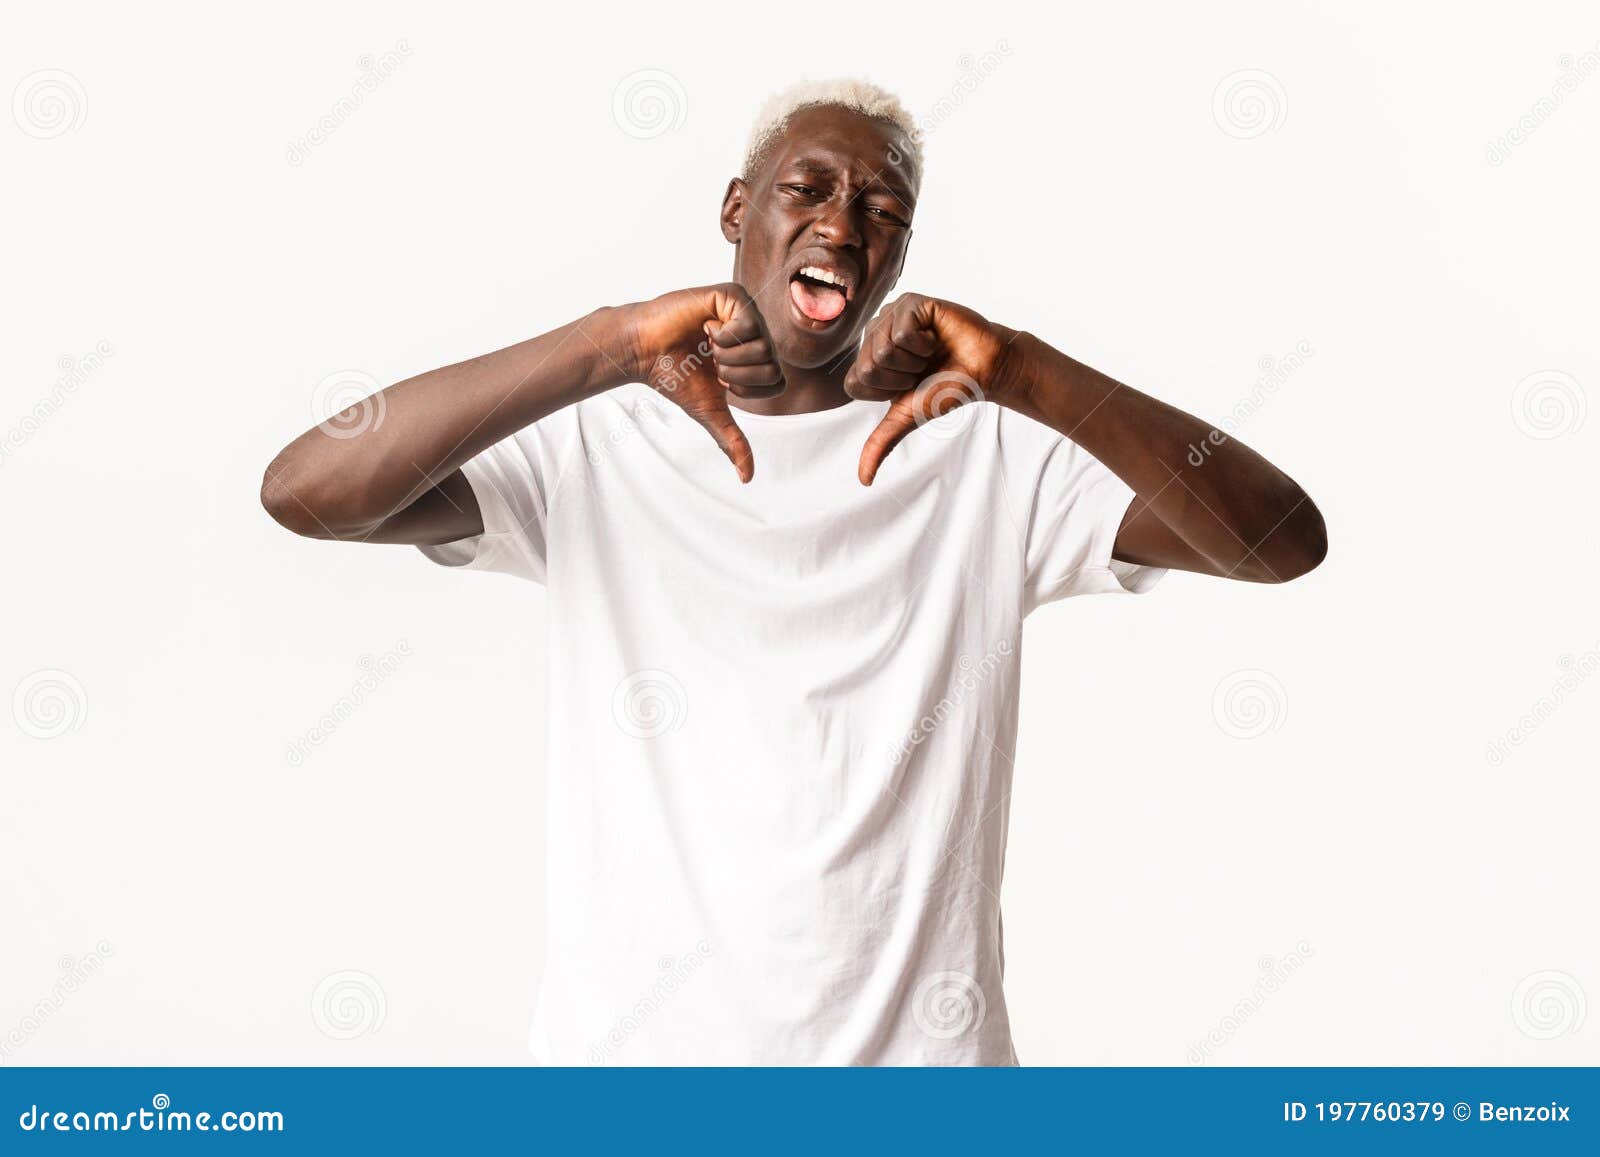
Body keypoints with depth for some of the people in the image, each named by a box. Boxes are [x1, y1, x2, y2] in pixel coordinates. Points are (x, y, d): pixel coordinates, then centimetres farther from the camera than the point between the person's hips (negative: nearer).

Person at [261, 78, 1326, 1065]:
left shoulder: (989, 451, -2)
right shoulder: (598, 441, -2)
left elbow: (1285, 541, -13)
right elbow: (305, 492, -16)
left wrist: (1022, 371, -24)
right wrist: (611, 347, -24)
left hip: (916, 1042, 1)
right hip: (630, 1039, 0)